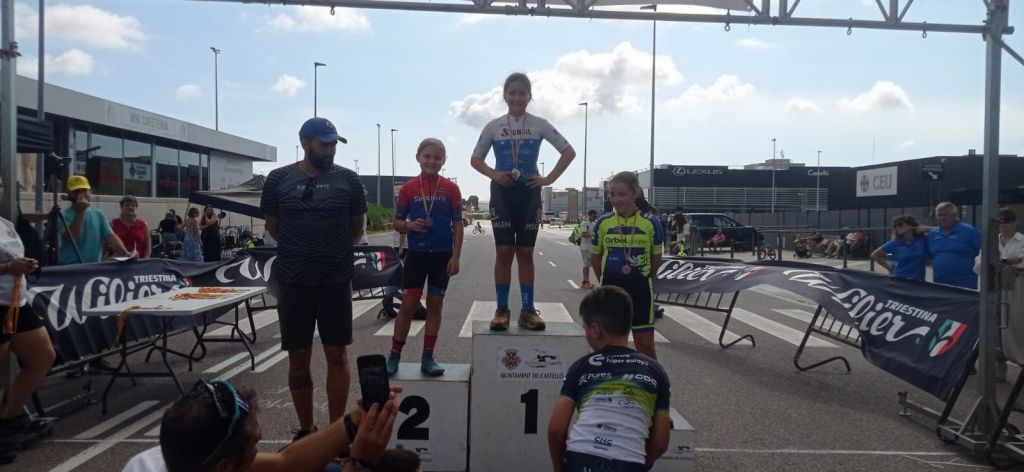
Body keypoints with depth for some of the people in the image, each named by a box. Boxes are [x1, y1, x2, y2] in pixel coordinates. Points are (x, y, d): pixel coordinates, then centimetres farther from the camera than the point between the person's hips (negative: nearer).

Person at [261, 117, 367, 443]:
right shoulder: (279, 179, 1)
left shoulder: (348, 179, 0)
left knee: (337, 355, 4)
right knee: (298, 359, 9)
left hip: (336, 281, 0)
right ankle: (305, 430, 24)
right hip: (292, 282, 1)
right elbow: (272, 226, 11)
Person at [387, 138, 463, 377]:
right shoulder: (408, 188, -1)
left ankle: (428, 358, 16)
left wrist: (455, 257, -6)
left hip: (442, 254, 1)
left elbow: (457, 225, 0)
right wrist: (410, 225, -18)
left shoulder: (451, 188, -1)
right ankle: (394, 356, 13)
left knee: (435, 303, 7)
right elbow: (397, 222, 5)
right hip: (416, 253, 0)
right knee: (409, 303, 1)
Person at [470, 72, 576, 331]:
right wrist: (493, 174, -8)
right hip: (502, 193, 0)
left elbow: (569, 152, 5)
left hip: (529, 193, 0)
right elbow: (475, 159, 10)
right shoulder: (493, 126, 5)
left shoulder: (539, 124, 3)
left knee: (525, 253, 3)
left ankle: (528, 310, 10)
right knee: (504, 252, -1)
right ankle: (502, 310, 6)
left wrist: (549, 178, -4)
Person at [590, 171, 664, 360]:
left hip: (640, 288, -1)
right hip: (611, 288, 2)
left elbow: (656, 257, 5)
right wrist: (606, 282, 9)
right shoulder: (603, 222, -5)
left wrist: (644, 278, 11)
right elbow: (595, 255, 8)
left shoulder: (650, 222, -9)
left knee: (645, 345, 3)